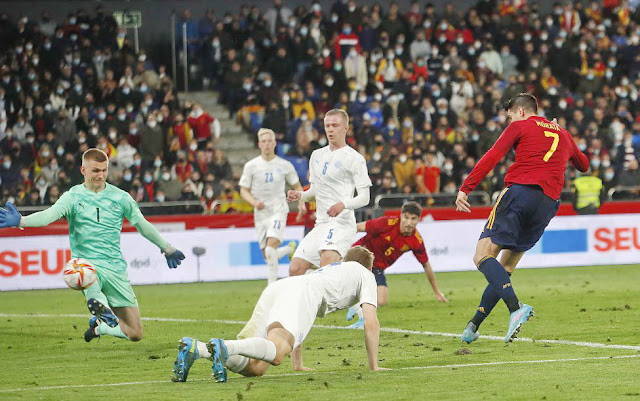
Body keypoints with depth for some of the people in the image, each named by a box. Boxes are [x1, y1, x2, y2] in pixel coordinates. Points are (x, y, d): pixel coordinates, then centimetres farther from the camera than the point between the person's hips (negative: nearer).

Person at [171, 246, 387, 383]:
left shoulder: (327, 269, 46)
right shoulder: (365, 273, 29)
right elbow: (371, 323, 19)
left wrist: (298, 363, 53)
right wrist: (374, 366, 28)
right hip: (302, 292, -6)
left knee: (255, 367, -9)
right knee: (276, 352, -30)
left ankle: (194, 348, -32)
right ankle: (223, 346, -57)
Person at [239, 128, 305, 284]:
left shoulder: (285, 165, 1)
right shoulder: (251, 166, 0)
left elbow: (297, 186, 15)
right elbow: (244, 190, 3)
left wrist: (301, 203, -1)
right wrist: (254, 202, -16)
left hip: (279, 211, -3)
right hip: (261, 213, 3)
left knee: (270, 249, -22)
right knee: (267, 255, 7)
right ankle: (289, 249, 38)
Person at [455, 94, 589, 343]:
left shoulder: (520, 126, 11)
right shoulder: (563, 134, 27)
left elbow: (492, 157, -2)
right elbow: (583, 165, 44)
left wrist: (465, 189, -5)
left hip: (520, 190, -6)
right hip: (549, 202, 6)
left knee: (483, 256, -12)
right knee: (505, 266, 13)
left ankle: (516, 307, -35)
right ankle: (474, 325, 7)